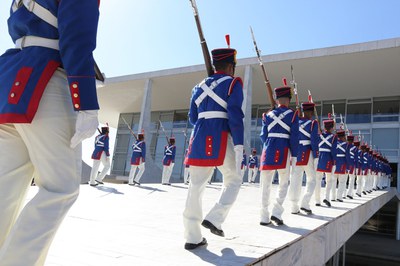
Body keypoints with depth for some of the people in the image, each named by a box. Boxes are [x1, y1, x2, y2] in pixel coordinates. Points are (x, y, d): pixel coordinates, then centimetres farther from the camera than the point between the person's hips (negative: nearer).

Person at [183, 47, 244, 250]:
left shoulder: (200, 86, 19)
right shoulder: (233, 83, 3)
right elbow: (235, 116, -9)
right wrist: (239, 146, -10)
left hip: (199, 139, 5)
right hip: (221, 139, -5)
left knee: (196, 186, 5)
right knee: (233, 180, 14)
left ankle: (193, 237, 8)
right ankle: (214, 218, 0)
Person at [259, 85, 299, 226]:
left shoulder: (268, 114, 11)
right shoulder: (292, 114, 2)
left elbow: (263, 135, 10)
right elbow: (294, 137, -4)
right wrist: (294, 155, 1)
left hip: (268, 150, 3)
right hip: (283, 151, -2)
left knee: (266, 185, 5)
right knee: (283, 184, 11)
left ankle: (264, 217, 7)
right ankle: (276, 213, 0)